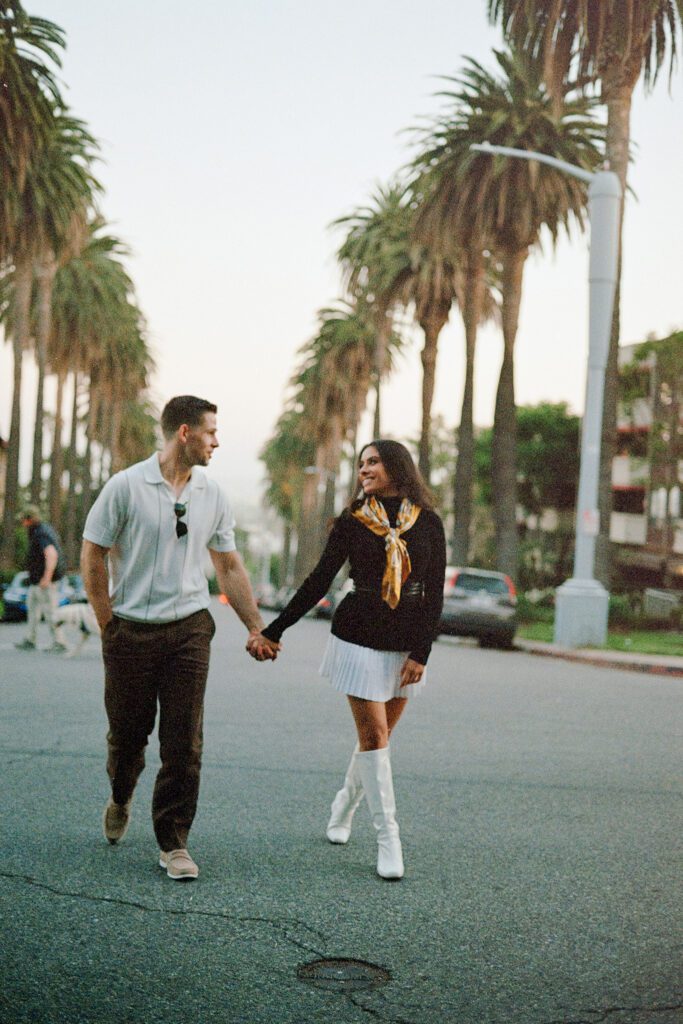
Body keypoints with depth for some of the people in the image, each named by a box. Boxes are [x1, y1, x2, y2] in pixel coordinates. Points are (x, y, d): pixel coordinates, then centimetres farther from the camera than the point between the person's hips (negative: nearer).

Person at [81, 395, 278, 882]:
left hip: (189, 629, 2)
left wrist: (257, 628, 12)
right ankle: (121, 798, 42)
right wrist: (109, 627, -3)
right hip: (131, 631, -2)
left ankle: (174, 842, 8)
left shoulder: (212, 495, 6)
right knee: (127, 732, 10)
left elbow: (230, 567, 14)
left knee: (184, 742, -3)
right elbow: (93, 557, -2)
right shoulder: (127, 486, -6)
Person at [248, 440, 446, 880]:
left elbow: (435, 593, 0)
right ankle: (388, 838, 0)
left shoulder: (428, 523, 1)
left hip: (407, 642, 2)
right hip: (359, 637, -1)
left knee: (378, 735, 8)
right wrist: (273, 631, -1)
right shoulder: (351, 522, 0)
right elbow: (318, 583, 2)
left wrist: (420, 653, -6)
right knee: (373, 735, -5)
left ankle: (346, 803, 34)